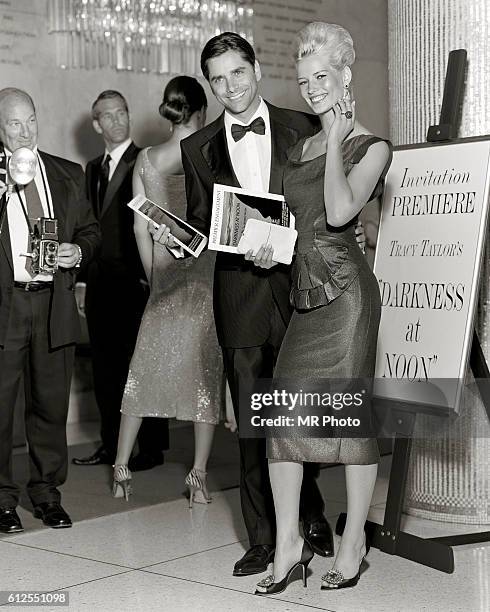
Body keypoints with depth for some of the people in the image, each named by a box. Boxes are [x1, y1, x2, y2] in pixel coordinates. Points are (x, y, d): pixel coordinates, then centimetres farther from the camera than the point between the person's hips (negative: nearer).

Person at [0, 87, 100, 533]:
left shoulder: (68, 175, 13)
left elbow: (90, 230, 19)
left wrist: (78, 251, -3)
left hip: (53, 304, 3)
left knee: (51, 403, 9)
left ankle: (47, 492, 22)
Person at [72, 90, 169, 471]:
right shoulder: (93, 168, 16)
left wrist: (148, 276, -17)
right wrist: (83, 275, 9)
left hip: (134, 280, -7)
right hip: (99, 280, 7)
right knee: (105, 367, 11)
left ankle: (152, 448, 8)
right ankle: (111, 444, 21)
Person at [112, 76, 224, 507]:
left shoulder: (145, 160, 0)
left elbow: (141, 227, 2)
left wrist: (155, 277, 12)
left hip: (165, 276, 3)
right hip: (208, 273, -3)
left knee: (146, 368, 12)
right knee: (207, 372, 6)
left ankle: (122, 467, 15)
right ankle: (198, 476, 7)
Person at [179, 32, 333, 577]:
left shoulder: (303, 129, 5)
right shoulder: (198, 149, 9)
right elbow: (199, 226, 11)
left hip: (299, 289, 0)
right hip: (240, 300, 1)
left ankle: (309, 511, 32)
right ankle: (263, 539, 13)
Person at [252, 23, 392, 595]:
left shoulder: (372, 147, -2)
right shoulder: (299, 147, 18)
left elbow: (340, 212, -20)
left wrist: (336, 139, -12)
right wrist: (267, 247, 9)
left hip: (345, 289, -6)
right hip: (302, 289, 6)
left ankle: (353, 542, 11)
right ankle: (288, 543, 4)